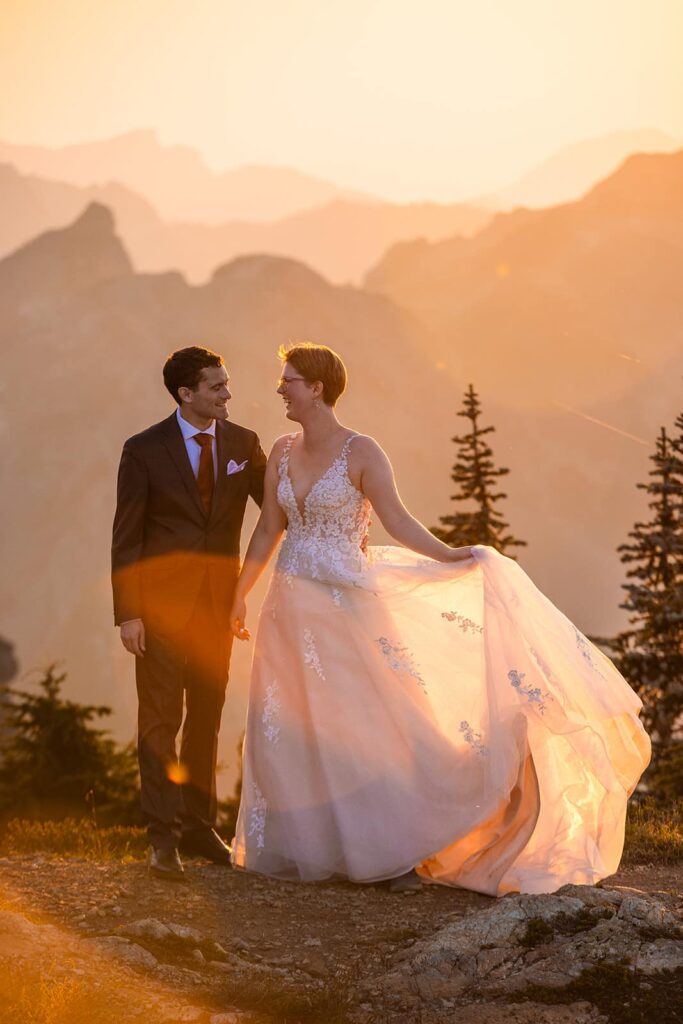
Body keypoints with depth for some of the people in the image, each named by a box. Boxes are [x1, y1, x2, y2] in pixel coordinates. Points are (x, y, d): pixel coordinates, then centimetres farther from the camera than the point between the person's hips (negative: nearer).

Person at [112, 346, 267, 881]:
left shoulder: (243, 444, 3)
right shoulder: (145, 450, -7)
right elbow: (126, 536, -5)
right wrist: (127, 612, -10)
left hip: (218, 603, 4)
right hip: (162, 603, -4)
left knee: (206, 720, 11)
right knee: (161, 721, -4)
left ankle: (199, 826, 21)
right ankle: (163, 837, -1)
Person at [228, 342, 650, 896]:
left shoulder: (361, 452, -9)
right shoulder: (283, 452, 7)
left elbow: (398, 521, -11)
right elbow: (269, 530, 14)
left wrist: (450, 556, -23)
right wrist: (239, 596, 16)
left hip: (348, 605, -5)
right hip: (292, 609, 5)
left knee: (372, 724, -5)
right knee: (289, 728, 7)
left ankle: (400, 850, 1)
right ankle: (302, 846, 19)